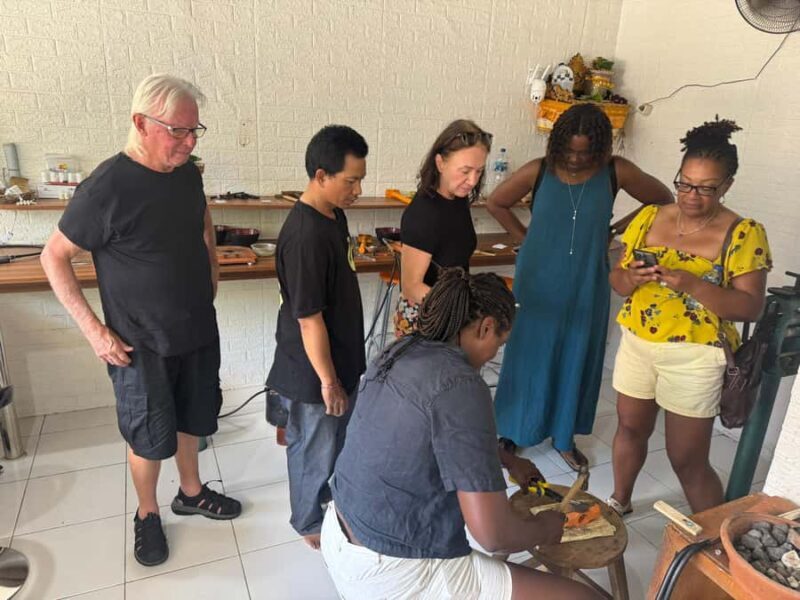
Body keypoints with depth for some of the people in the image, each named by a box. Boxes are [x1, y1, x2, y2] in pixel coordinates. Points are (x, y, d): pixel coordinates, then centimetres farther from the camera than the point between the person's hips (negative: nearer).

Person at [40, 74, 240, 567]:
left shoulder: (188, 172, -3)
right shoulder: (107, 187, -21)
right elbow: (54, 257, -11)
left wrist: (211, 272, 9)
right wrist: (94, 329, -14)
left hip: (199, 331, 6)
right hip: (141, 344, -5)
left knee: (191, 419, 21)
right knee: (150, 437, 12)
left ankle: (191, 492, 44)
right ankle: (147, 514, 37)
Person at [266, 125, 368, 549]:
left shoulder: (333, 214, 0)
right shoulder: (305, 237, -30)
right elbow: (309, 320, -26)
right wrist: (327, 379, -17)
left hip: (343, 356, 9)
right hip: (312, 370, -9)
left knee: (343, 438, 27)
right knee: (315, 449, 14)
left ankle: (336, 495, 52)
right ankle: (310, 522, 38)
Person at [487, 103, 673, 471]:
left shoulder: (616, 172, -8)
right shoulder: (539, 171, -9)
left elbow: (663, 200, 5)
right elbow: (496, 203, 4)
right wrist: (527, 240, -1)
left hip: (586, 287, 1)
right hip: (539, 284, -1)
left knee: (576, 360, 12)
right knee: (528, 357, 8)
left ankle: (565, 436, 31)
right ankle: (512, 433, 26)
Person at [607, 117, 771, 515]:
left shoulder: (743, 233, -10)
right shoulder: (650, 217, 0)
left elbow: (751, 306, -15)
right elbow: (616, 281, 3)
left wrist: (691, 284, -30)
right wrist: (631, 277, -21)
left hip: (694, 356, -4)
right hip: (637, 343, 4)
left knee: (687, 459, 3)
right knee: (630, 427, 20)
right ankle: (619, 501, 44)